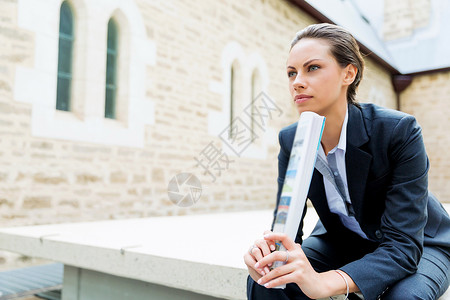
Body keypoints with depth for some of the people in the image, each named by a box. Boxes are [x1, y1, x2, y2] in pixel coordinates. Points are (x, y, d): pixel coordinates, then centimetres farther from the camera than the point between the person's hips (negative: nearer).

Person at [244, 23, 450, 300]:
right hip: (341, 243, 3)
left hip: (418, 245, -2)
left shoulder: (399, 131, -29)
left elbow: (403, 244, -32)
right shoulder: (291, 141, -16)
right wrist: (268, 252, -38)